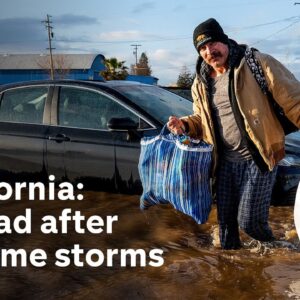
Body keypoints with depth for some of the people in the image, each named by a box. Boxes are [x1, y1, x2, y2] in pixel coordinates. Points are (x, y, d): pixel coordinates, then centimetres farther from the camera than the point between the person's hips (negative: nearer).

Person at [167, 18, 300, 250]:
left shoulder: (257, 63, -11)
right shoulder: (201, 84, 8)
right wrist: (184, 125, -1)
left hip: (259, 158, -5)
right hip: (226, 161, 6)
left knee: (248, 220, -3)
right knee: (225, 220, 15)